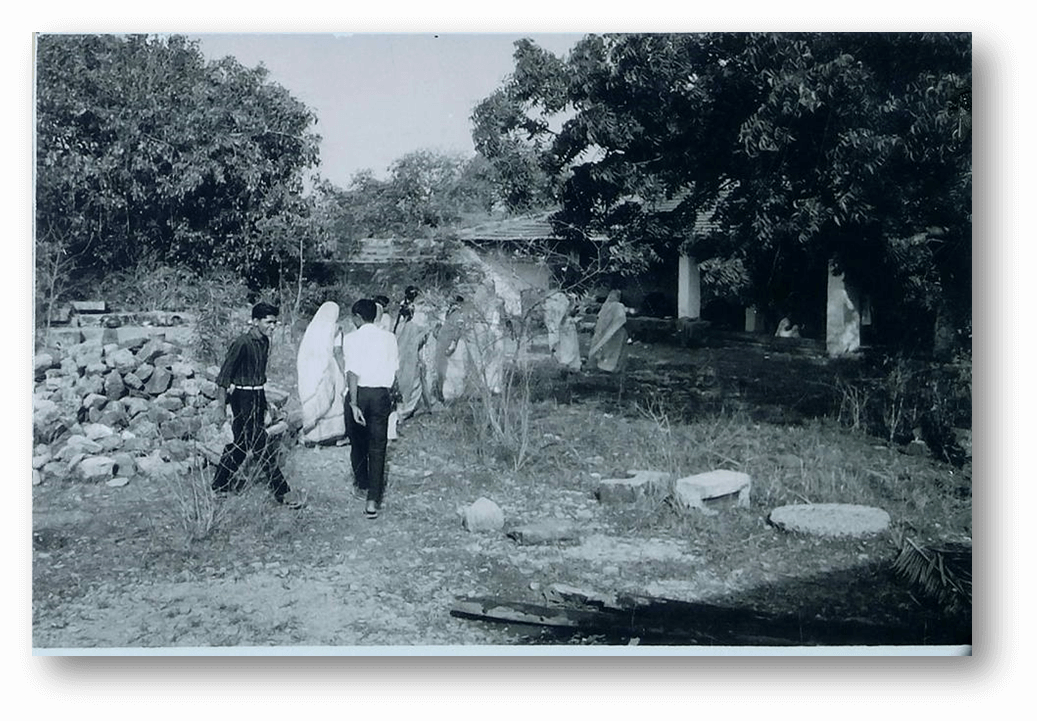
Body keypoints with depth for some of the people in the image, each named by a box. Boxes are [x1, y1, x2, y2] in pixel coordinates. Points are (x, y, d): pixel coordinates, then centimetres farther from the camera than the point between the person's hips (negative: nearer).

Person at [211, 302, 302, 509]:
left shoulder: (264, 342, 7)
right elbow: (223, 377, -15)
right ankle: (281, 492, -2)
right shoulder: (242, 343, -17)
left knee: (241, 443, 17)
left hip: (258, 397, 9)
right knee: (264, 448, -6)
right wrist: (221, 407, -17)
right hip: (243, 399, -9)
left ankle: (220, 484, 30)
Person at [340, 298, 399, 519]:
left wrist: (354, 403, -15)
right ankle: (373, 499, -3)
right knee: (377, 447, 2)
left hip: (359, 393, -1)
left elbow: (352, 373, -14)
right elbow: (394, 369, 4)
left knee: (357, 443, 19)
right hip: (381, 393, 1)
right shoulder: (389, 337, 3)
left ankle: (362, 486, 34)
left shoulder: (351, 339, -6)